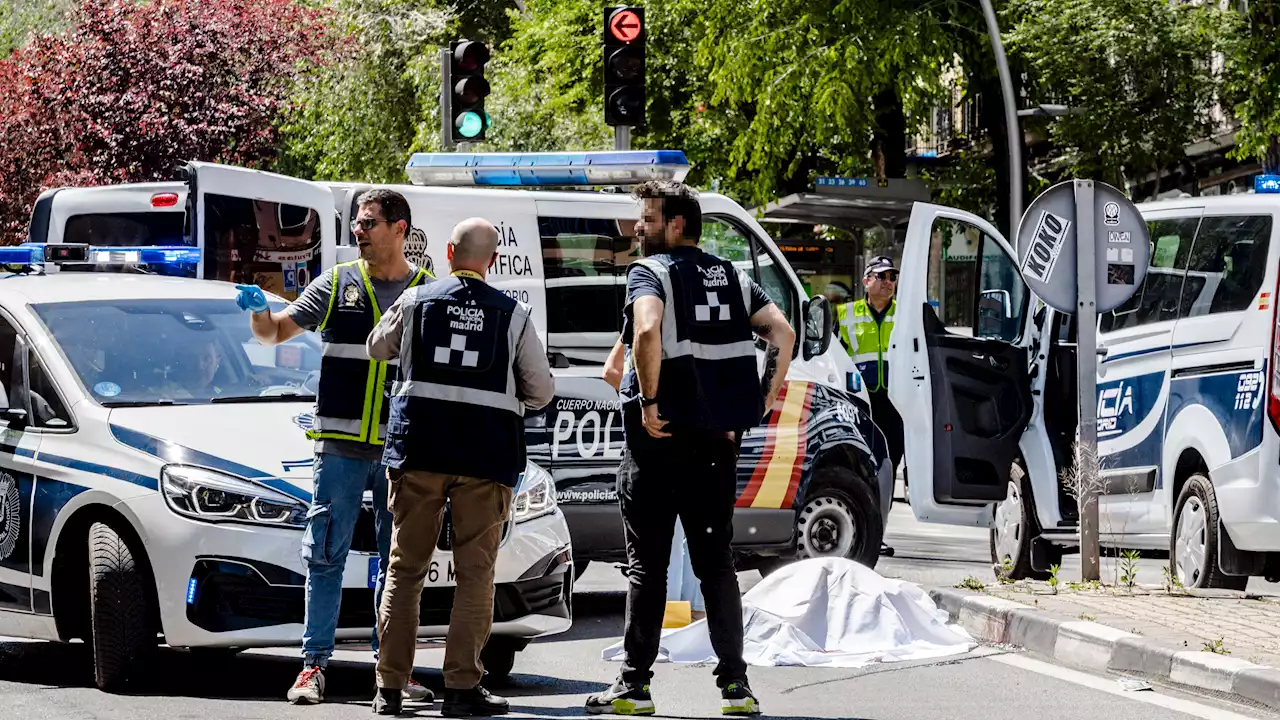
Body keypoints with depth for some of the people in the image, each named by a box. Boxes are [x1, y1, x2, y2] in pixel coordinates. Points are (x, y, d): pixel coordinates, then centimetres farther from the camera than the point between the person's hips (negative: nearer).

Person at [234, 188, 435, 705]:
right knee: (326, 555, -2)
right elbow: (274, 333, 4)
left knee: (398, 561, 5)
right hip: (341, 446, 0)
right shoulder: (337, 285, 7)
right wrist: (259, 311, -17)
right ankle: (314, 664, 1)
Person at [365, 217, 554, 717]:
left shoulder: (416, 302, 3)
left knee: (406, 568, 8)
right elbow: (541, 390, 6)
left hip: (418, 449, 1)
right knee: (475, 573, 2)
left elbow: (377, 348, 20)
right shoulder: (514, 316, 1)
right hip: (487, 452, -1)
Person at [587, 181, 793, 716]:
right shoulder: (730, 276, 13)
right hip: (718, 439, 5)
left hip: (660, 436, -5)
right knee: (716, 560, 10)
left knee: (646, 563, 1)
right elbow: (782, 332, 5)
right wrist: (762, 401, 5)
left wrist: (649, 401, -19)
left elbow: (647, 330, -26)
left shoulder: (649, 271, -6)